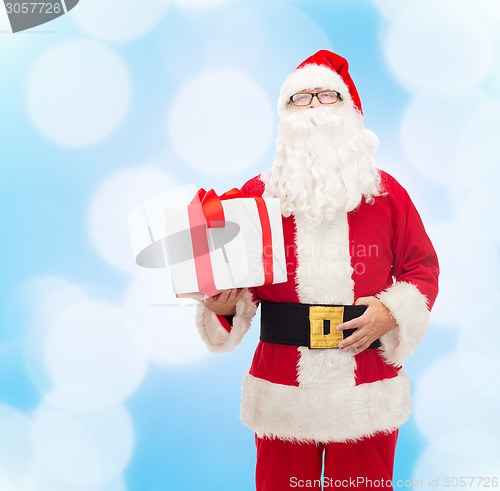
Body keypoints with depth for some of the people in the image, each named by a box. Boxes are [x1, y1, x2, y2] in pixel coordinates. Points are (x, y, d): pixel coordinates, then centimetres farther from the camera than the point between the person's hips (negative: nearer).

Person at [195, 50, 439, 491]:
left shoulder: (386, 191, 4)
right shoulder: (256, 194, 3)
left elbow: (423, 265, 6)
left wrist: (393, 311, -10)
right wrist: (224, 305, -16)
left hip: (369, 394, 1)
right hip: (282, 395, 0)